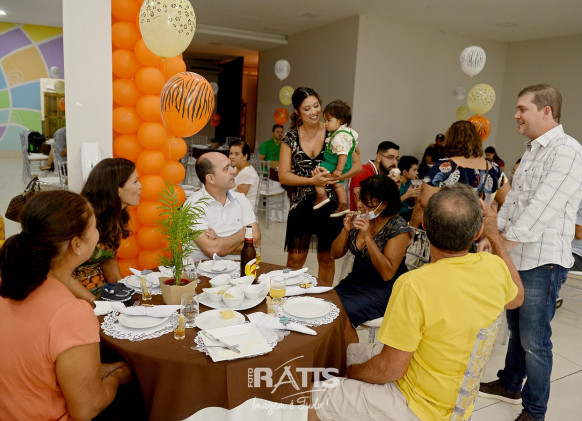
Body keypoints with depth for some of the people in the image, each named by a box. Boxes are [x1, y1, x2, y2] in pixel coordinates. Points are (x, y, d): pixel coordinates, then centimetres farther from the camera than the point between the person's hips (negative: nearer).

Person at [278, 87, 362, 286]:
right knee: (295, 259, 4)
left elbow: (357, 165, -3)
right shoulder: (290, 138, 2)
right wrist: (312, 180, -18)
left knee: (326, 258, 12)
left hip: (330, 203, 0)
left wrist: (333, 177, -20)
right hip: (301, 204, 1)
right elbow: (283, 175, -4)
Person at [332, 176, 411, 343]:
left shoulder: (398, 227, -16)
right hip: (356, 279, 6)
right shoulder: (358, 218, 0)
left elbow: (387, 274, -23)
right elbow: (335, 254, 4)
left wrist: (368, 237, -28)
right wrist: (346, 230, -14)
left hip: (384, 289, -6)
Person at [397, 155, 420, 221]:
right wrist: (407, 195, -23)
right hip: (397, 215, -7)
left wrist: (415, 195, -8)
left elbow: (411, 205, 11)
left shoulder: (410, 182, 7)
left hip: (408, 213, 7)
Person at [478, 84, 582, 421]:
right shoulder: (532, 150, 14)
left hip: (542, 261, -9)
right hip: (518, 256, 9)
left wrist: (506, 243, -23)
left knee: (534, 340, 2)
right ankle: (510, 385, 39)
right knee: (517, 327, 22)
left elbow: (542, 207, -24)